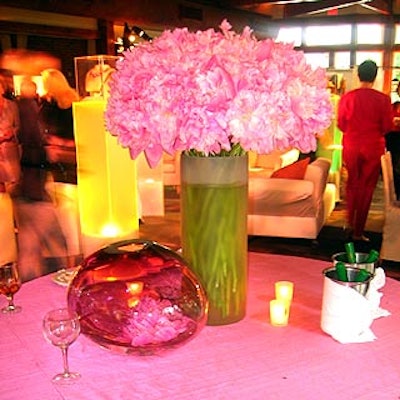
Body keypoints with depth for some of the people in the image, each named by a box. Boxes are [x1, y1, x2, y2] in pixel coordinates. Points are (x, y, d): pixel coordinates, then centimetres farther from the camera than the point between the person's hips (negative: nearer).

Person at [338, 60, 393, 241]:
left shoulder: (347, 97, -8)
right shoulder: (383, 99, -12)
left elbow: (341, 124, -1)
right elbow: (387, 127, -6)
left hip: (351, 146, 2)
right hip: (373, 148, -2)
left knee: (352, 184, 21)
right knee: (366, 188, 7)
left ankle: (350, 223, 29)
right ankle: (358, 231, 11)